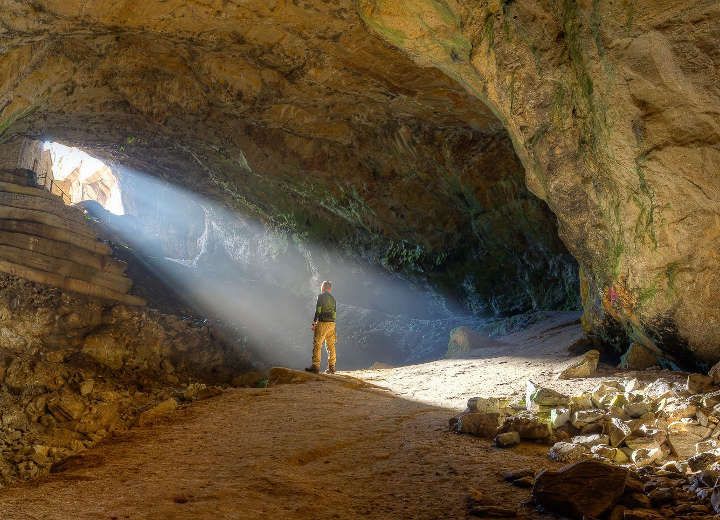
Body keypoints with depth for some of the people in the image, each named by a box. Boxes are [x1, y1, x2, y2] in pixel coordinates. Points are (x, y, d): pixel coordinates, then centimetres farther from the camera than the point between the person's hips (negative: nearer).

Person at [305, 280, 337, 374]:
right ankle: (331, 367, 8)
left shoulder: (321, 296, -3)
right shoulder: (333, 298, 17)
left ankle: (315, 366, -12)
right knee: (331, 346, 8)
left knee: (317, 344, -6)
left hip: (322, 323, -7)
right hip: (332, 324, 7)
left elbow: (318, 310, -11)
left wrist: (314, 323, -8)